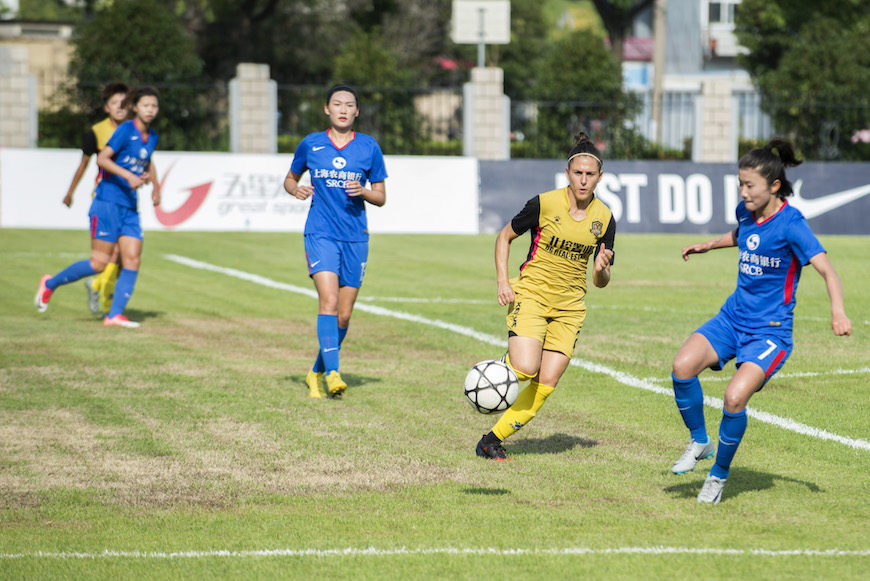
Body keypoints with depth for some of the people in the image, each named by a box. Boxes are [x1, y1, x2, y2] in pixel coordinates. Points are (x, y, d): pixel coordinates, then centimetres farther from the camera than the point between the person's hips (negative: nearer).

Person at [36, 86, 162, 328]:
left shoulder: (152, 137, 13)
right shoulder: (125, 130, -11)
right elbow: (102, 158, -19)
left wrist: (155, 185, 25)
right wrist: (128, 175, -27)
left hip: (130, 205, 7)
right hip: (108, 201, -7)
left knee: (132, 260, -5)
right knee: (99, 262, -7)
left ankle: (115, 315, -5)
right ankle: (50, 284, 12)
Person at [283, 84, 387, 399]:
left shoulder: (369, 148, 4)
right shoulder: (310, 144, 3)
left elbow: (381, 197, 9)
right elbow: (290, 178, 18)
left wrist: (363, 192, -13)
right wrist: (296, 189, -5)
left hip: (355, 237, 2)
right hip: (320, 234, -2)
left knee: (343, 315, 4)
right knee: (328, 301, -20)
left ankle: (316, 373, 23)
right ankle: (333, 373, -24)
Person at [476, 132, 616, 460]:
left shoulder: (604, 219, -1)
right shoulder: (544, 204, -10)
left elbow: (600, 282, 7)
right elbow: (505, 236, 4)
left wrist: (602, 270, -17)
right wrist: (502, 282, -7)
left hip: (569, 307, 3)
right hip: (531, 295, -3)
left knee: (547, 383, -7)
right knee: (526, 368, -25)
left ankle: (494, 439, 5)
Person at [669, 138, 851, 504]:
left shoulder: (790, 223, -16)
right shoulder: (746, 212, 4)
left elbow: (826, 269, -24)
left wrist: (838, 311, -39)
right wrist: (709, 245, 24)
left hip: (770, 330, -6)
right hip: (732, 318, 6)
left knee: (735, 396, -25)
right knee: (683, 365, -20)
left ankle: (720, 473, 0)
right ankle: (699, 442, 4)